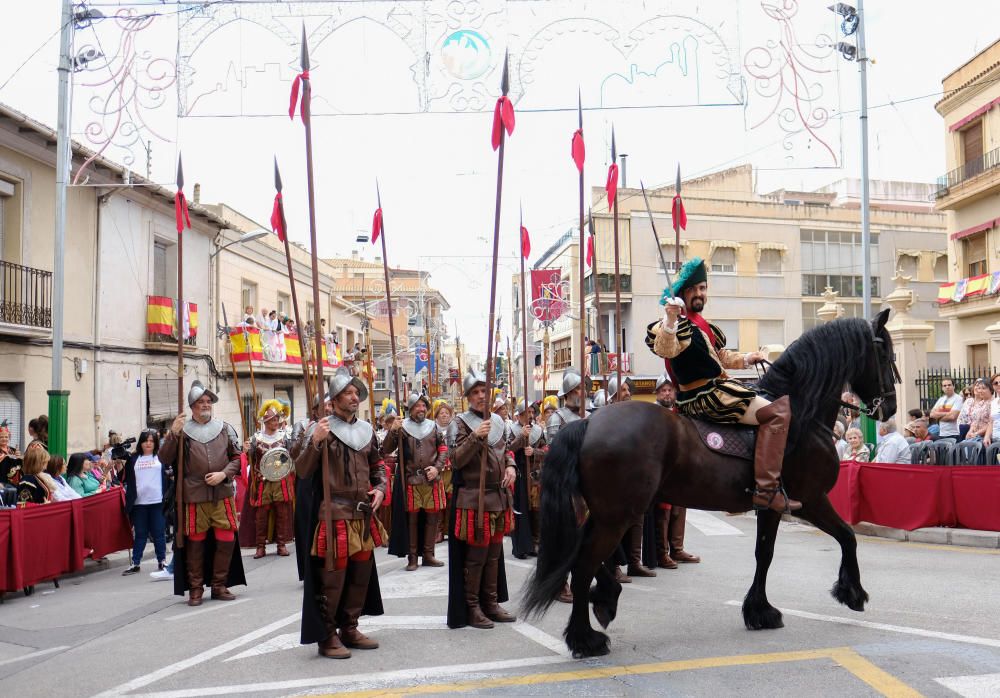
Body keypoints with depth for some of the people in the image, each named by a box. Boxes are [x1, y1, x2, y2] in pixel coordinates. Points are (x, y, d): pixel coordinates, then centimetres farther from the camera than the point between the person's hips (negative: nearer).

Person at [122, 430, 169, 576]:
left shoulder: (161, 456, 4)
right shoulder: (133, 459, 9)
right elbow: (127, 479, 10)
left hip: (157, 501, -2)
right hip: (139, 502, 2)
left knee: (158, 533, 5)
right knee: (140, 534, 8)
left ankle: (162, 561, 14)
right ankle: (135, 563, 12)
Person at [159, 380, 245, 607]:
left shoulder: (224, 428, 8)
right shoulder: (182, 430, 1)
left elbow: (237, 457, 11)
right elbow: (165, 458, -2)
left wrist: (223, 474, -6)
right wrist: (173, 433, -15)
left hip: (223, 493, 2)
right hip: (194, 496, -2)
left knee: (226, 539, 3)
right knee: (195, 542, 4)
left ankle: (219, 585, 17)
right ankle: (195, 588, 16)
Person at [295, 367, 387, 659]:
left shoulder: (366, 430, 10)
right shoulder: (322, 430, -7)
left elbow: (377, 464, 24)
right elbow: (302, 472, -12)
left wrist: (380, 487, 5)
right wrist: (315, 443, -27)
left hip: (363, 514, 7)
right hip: (333, 514, -7)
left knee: (361, 573, 13)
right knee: (332, 576, -3)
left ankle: (349, 629, 27)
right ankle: (328, 637, 9)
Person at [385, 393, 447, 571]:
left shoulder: (433, 426, 8)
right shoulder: (402, 427, -1)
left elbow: (443, 449, 11)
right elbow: (386, 450, -5)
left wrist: (437, 467, -4)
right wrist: (392, 430, -19)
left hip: (432, 480, 3)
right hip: (410, 480, -3)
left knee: (433, 517, 7)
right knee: (411, 518, 2)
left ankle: (428, 554, 19)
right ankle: (412, 556, 11)